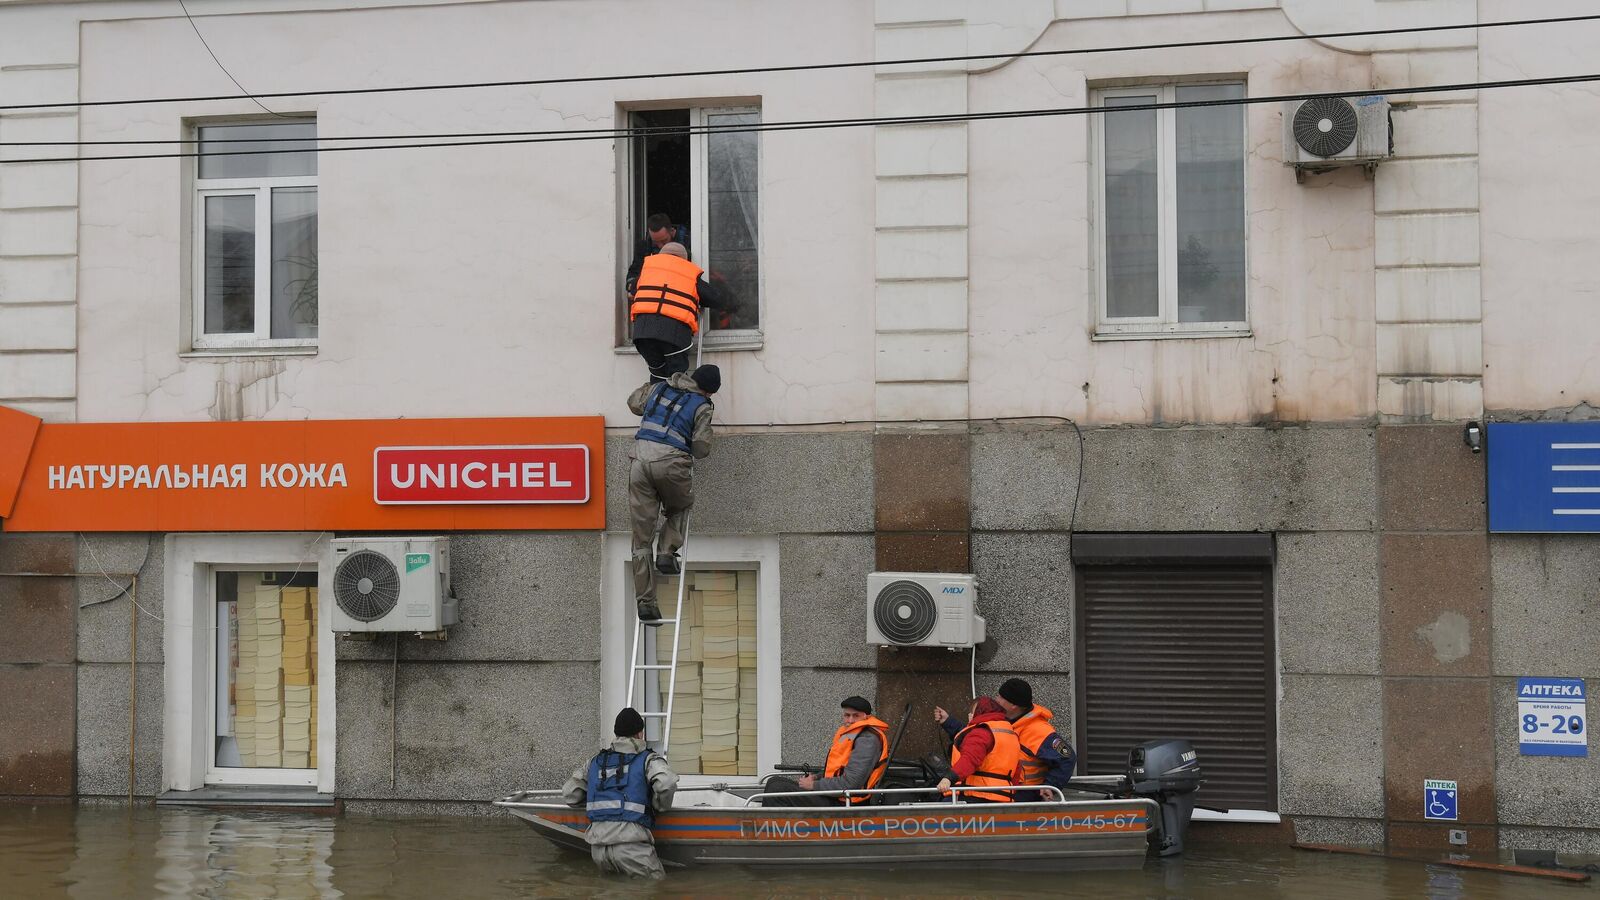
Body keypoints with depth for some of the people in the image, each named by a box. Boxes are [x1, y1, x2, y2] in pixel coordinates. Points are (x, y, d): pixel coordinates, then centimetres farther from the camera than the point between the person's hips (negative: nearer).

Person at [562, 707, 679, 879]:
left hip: (597, 846, 5)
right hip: (630, 843, -5)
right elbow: (666, 784, -13)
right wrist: (660, 805, 8)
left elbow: (569, 794, 19)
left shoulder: (596, 761, 21)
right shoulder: (648, 759, 7)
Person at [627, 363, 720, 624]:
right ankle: (667, 552, 6)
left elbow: (633, 402, 36)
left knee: (642, 535, 4)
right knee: (679, 509, 30)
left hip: (640, 460, 4)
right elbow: (701, 449, 0)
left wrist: (647, 387, 56)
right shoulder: (701, 407, 5)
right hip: (671, 463, -4)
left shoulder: (659, 388, 19)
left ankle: (645, 602, 3)